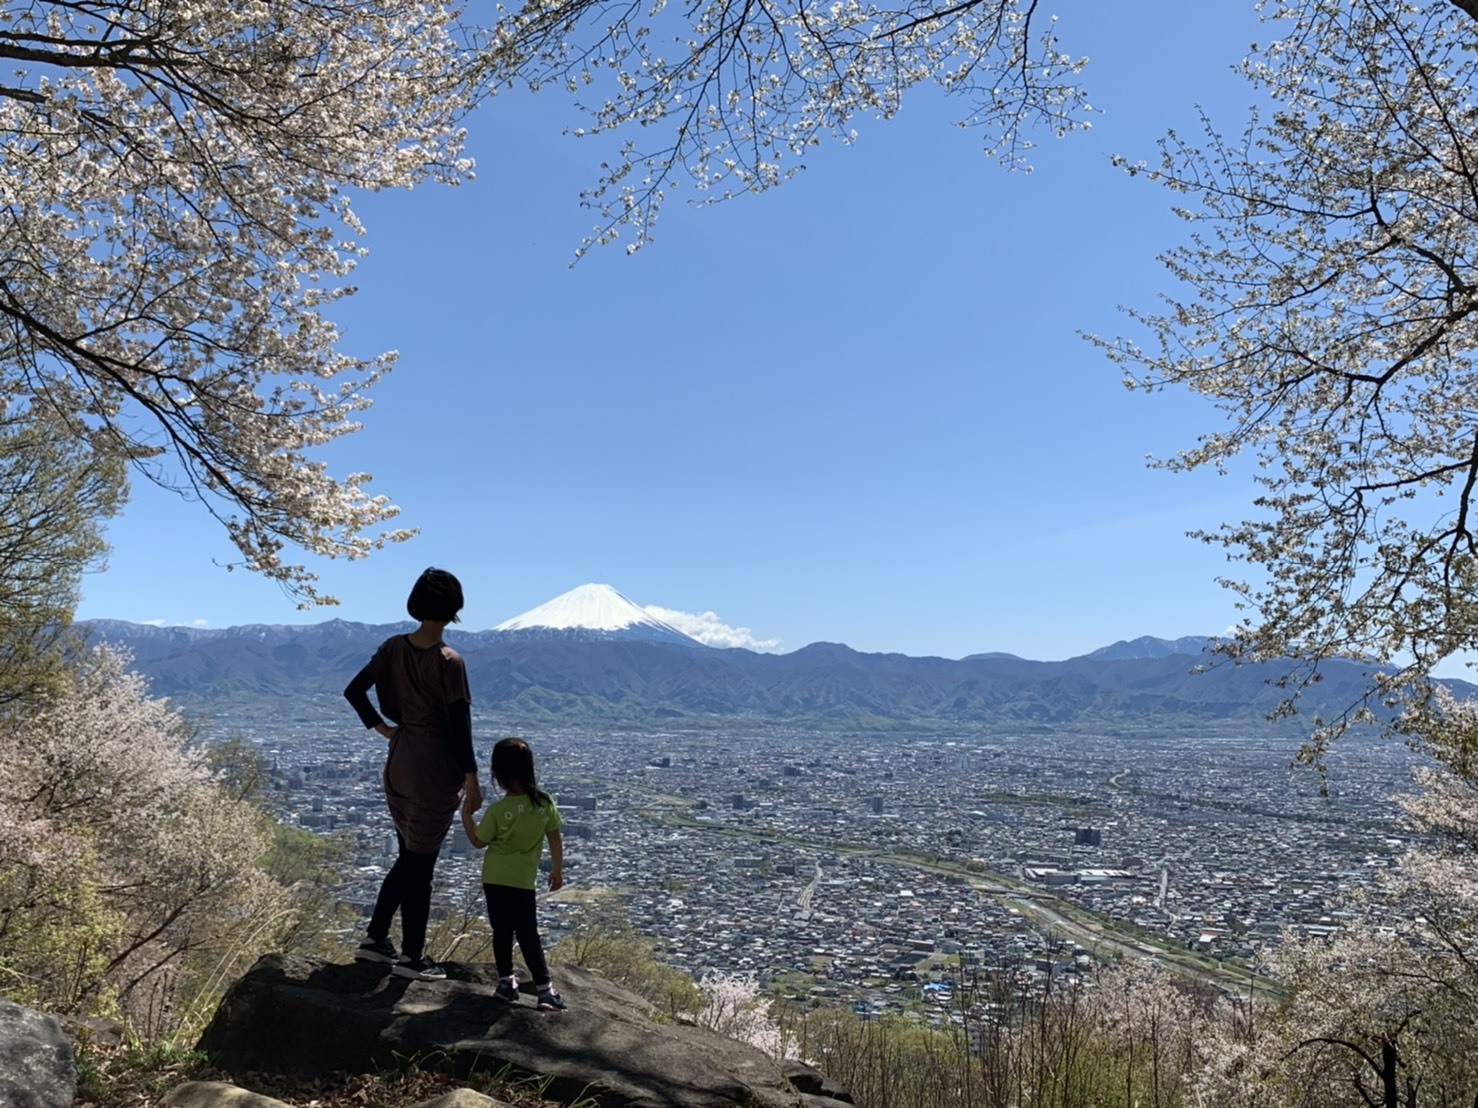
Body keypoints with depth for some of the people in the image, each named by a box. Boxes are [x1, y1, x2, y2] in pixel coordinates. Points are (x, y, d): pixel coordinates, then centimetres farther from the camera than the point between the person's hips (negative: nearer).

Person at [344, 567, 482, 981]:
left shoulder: (394, 648, 0)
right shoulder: (450, 662, -18)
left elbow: (353, 691, 4)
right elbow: (459, 726, -16)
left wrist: (382, 727, 10)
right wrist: (472, 781, -10)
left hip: (399, 765, 6)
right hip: (436, 771, -6)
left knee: (408, 857, 22)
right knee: (421, 864, 5)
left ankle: (375, 940, 29)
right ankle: (411, 957, 15)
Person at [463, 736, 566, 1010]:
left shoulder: (497, 811, -16)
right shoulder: (545, 802, -8)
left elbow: (478, 842, -1)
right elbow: (555, 839, 1)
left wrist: (466, 816, 10)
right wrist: (557, 869, 13)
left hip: (495, 880, -2)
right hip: (525, 881, 2)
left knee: (502, 931, 13)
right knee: (529, 935, 6)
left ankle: (506, 982, 18)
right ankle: (544, 988, -1)